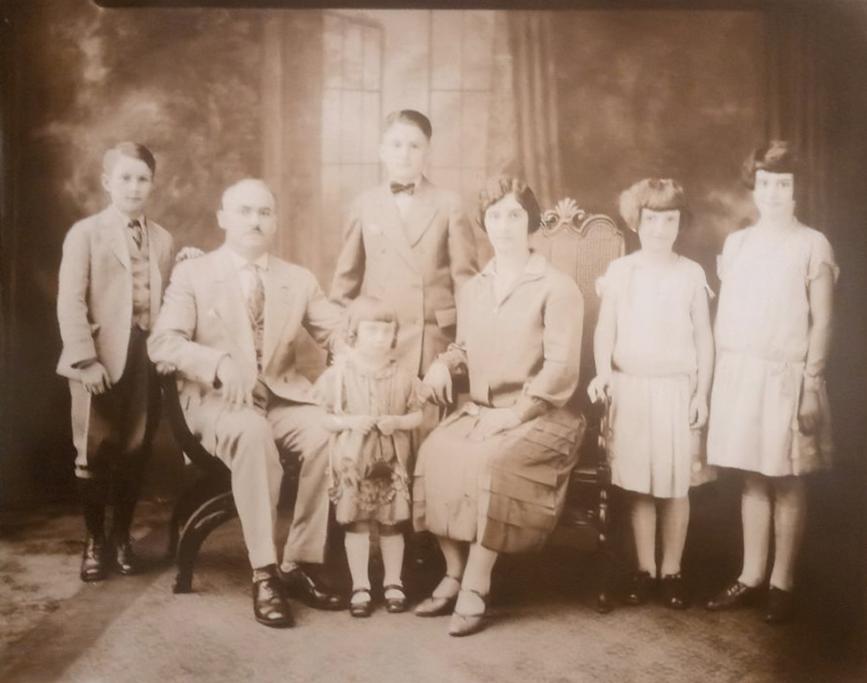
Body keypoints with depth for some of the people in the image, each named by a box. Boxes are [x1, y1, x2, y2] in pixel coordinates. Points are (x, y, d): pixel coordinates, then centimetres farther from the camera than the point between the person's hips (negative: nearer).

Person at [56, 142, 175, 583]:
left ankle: (122, 538, 24)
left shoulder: (162, 239, 10)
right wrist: (86, 359, -15)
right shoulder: (85, 233, 0)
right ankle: (94, 542, 21)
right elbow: (70, 302, -7)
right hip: (103, 359, -3)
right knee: (95, 453, 5)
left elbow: (167, 301, 6)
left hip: (148, 357, 3)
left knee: (135, 452, 8)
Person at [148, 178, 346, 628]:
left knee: (328, 435, -28)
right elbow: (162, 343, -7)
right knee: (252, 434, -37)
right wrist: (219, 362, -26)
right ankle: (264, 576, -28)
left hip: (283, 396, 3)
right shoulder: (191, 274, 5)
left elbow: (340, 332, 7)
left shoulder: (299, 279, 15)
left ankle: (298, 565, -14)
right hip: (218, 399, -3)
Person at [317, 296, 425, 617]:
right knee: (356, 522, 5)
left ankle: (393, 583, 26)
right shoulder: (340, 373, -5)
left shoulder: (402, 376, 1)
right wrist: (349, 422, -18)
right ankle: (360, 586, 18)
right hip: (352, 461, -1)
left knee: (391, 522, 10)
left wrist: (397, 422, -13)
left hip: (392, 461, 2)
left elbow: (418, 415, 6)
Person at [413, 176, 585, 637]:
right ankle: (454, 573, -12)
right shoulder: (471, 291, 16)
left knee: (489, 461, -34)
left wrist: (515, 413, -18)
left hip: (536, 416, -5)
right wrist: (442, 362, 6)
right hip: (478, 410, 5)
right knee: (435, 452, -24)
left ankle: (475, 587, -23)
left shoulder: (557, 288, -3)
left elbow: (560, 367, -11)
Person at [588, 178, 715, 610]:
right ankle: (644, 570, 16)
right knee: (638, 485, 4)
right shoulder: (620, 271, 3)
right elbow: (605, 330, 3)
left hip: (677, 390, 0)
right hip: (630, 389, 0)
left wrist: (702, 394, 0)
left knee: (675, 486, 2)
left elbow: (704, 339, 5)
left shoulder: (691, 274, 3)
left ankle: (672, 571, 16)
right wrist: (602, 373, -13)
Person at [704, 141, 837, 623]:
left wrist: (811, 383, -10)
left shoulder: (813, 245, -2)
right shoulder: (736, 243, 11)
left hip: (787, 376, -4)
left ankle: (783, 583, 12)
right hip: (740, 374, 4)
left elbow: (822, 322, -4)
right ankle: (751, 578, 17)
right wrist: (721, 374, 8)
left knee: (788, 482, 2)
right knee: (753, 477, 9)